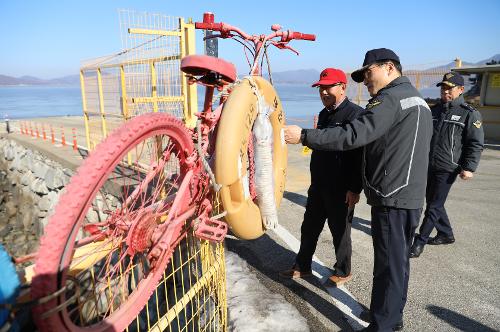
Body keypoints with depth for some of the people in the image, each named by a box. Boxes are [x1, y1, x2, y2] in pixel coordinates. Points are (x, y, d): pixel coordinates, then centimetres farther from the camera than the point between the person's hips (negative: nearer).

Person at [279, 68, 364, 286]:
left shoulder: (355, 114, -15)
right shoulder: (324, 114, 12)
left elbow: (361, 155, -20)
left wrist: (355, 189, -22)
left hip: (341, 189, -8)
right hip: (318, 185, 8)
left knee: (340, 231, 8)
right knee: (309, 228, 16)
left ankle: (343, 272, 29)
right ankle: (302, 267, 32)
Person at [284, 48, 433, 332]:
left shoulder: (391, 98, -14)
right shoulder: (419, 100, 19)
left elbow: (354, 135, -26)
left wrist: (304, 136, -25)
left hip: (392, 199, -10)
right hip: (413, 197, 10)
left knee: (389, 265, -1)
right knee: (400, 260, 18)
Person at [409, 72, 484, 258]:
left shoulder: (469, 114, -4)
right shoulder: (434, 110, 12)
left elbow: (476, 144, -6)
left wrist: (469, 168, -13)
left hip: (447, 169, -6)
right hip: (428, 166, 6)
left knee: (434, 207, -2)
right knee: (432, 201, 15)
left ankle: (420, 242, 5)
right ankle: (446, 234, 33)